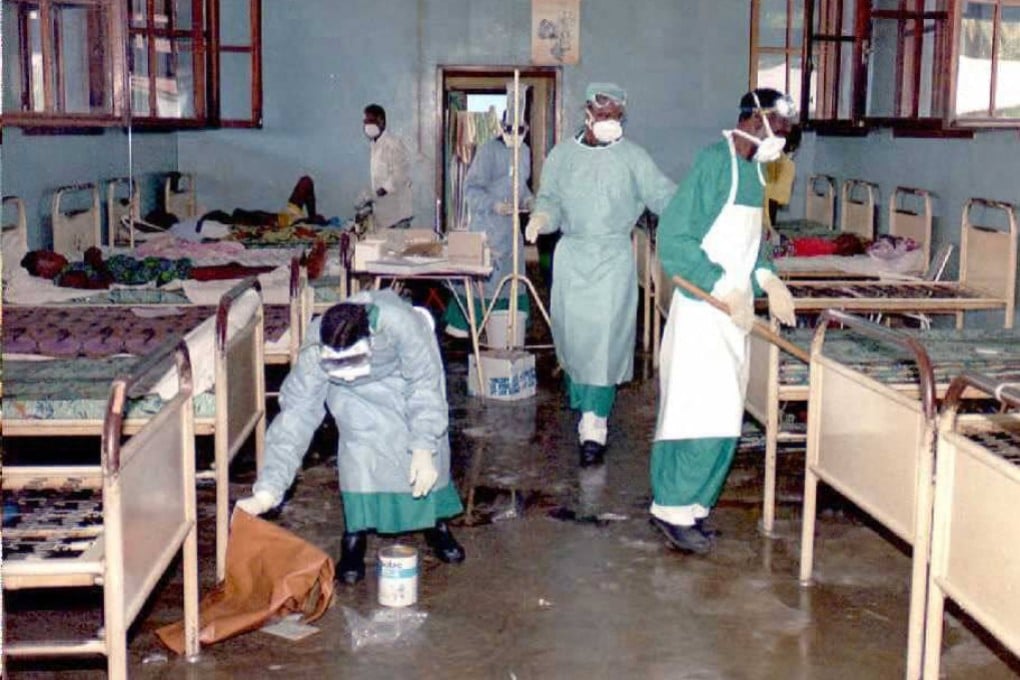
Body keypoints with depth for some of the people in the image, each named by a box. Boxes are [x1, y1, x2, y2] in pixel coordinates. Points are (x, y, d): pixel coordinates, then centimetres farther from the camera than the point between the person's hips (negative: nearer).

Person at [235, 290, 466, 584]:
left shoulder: (400, 323, -45)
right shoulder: (314, 353, -39)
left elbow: (425, 385, -33)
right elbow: (294, 416, -35)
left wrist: (424, 450, -38)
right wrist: (267, 490, -40)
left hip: (404, 370, 0)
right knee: (360, 443, -21)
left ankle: (435, 522, 18)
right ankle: (355, 535, -5)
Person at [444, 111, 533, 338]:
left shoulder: (524, 151, 10)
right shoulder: (489, 150, -13)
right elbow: (471, 188, -15)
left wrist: (527, 199, 2)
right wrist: (494, 205, -28)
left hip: (511, 223, 8)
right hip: (487, 223, -8)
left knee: (512, 272, 10)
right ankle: (458, 322, 0)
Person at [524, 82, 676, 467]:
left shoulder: (633, 157, 2)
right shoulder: (562, 155, 8)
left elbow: (663, 196, -3)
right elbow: (550, 200, 7)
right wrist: (542, 217, -15)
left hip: (614, 257, -2)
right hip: (571, 254, 3)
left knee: (605, 338, -9)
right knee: (572, 334, 7)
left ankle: (595, 424, -10)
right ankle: (584, 407, 27)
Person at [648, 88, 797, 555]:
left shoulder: (752, 169, 13)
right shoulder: (715, 162, -14)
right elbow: (674, 239, -19)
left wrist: (766, 278, 2)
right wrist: (723, 289, -23)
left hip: (733, 312, 9)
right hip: (703, 309, -9)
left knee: (722, 418, 11)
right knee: (708, 414, -9)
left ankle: (684, 505, 20)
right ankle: (674, 508, 3)